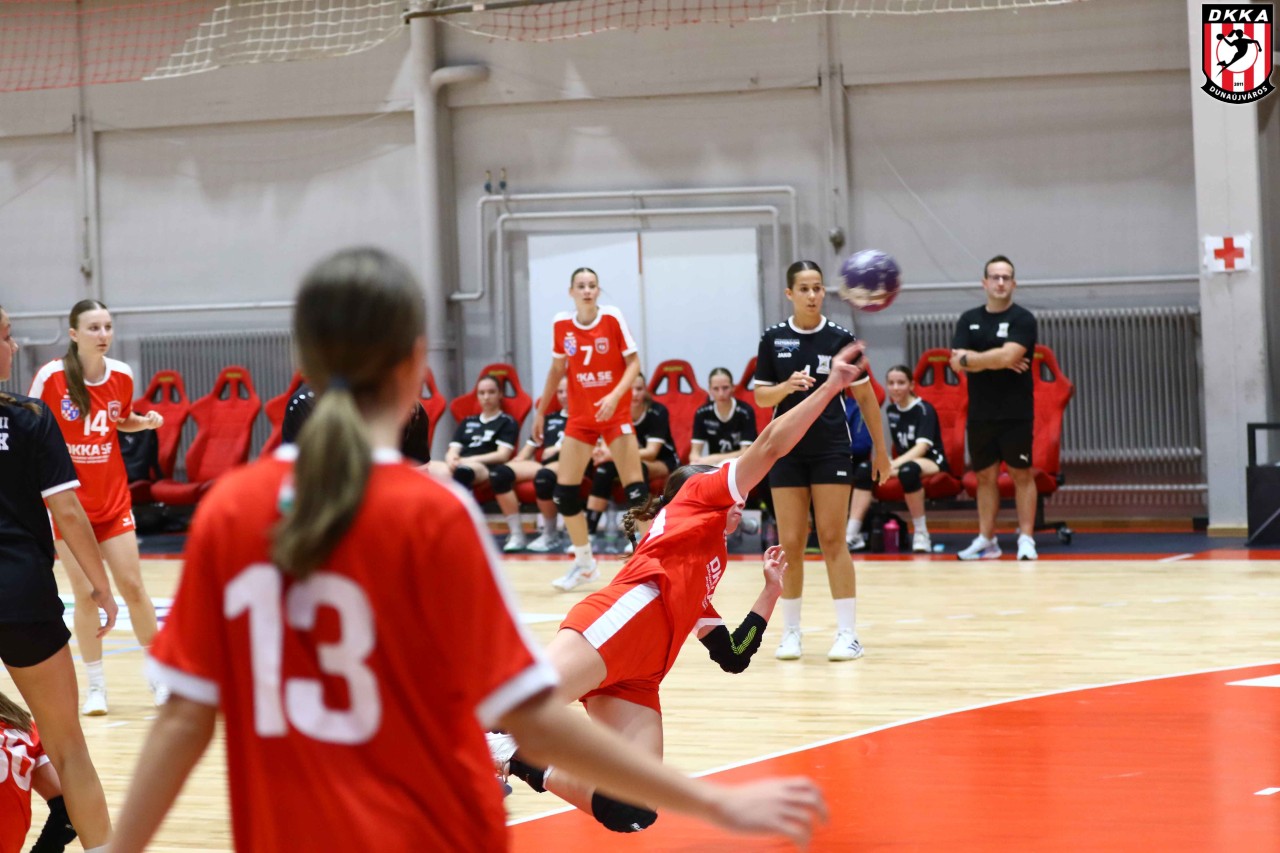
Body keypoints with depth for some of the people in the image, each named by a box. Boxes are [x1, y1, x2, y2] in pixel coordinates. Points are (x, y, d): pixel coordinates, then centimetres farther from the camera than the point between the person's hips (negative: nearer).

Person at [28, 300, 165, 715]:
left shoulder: (122, 376, -3)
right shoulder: (51, 377, -14)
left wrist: (146, 421, -3)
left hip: (113, 500, 3)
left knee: (133, 587, 3)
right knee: (86, 595, -1)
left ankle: (159, 675, 17)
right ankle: (96, 686, 13)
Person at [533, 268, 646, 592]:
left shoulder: (612, 318, -10)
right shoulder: (561, 324, -1)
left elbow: (633, 363, -8)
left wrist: (615, 396, -23)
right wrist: (541, 410, 14)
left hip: (615, 414, -3)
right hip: (580, 417, 3)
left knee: (635, 488, -10)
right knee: (564, 490, -1)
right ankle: (584, 562, 15)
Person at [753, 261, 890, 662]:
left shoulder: (840, 338, -3)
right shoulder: (773, 339, 1)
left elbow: (864, 395, 4)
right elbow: (760, 396, 4)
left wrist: (879, 448, 5)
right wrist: (786, 386, -17)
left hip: (831, 448, -2)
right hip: (787, 449, 2)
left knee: (832, 540, -5)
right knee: (790, 544, 2)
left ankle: (847, 633, -2)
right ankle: (790, 632, 12)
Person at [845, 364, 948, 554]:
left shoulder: (924, 409, -11)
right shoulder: (890, 410, 8)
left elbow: (922, 446, -24)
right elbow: (899, 446, 13)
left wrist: (896, 464, -35)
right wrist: (888, 464, -8)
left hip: (931, 461, -6)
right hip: (903, 461, 6)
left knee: (908, 471, -41)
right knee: (864, 470, -19)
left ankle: (921, 534, -28)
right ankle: (852, 535, -22)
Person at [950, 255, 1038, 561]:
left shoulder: (1022, 319, -4)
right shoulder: (969, 320, 9)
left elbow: (1008, 355, -19)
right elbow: (956, 363, -2)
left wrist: (969, 358, -8)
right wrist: (998, 361, -11)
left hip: (1016, 413, -4)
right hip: (980, 414, 4)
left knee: (1021, 474, -1)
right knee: (985, 476, 8)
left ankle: (1026, 538, 1)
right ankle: (986, 539, 13)